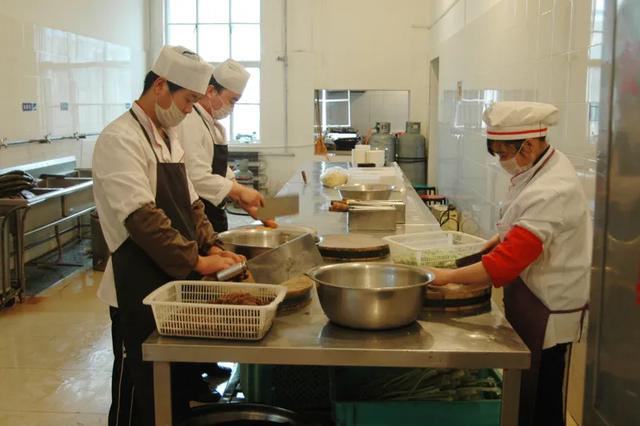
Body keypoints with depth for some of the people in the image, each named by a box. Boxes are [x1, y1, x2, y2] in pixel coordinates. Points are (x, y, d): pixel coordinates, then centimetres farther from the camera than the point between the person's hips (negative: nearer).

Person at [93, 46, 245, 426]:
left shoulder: (169, 136, 12)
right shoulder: (121, 139, -16)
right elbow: (142, 217, -25)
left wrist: (210, 248, 3)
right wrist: (196, 261, -23)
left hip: (175, 279, 9)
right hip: (139, 287, -8)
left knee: (177, 384, 19)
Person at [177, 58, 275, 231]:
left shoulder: (216, 127, 14)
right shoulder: (189, 122, -17)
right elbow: (196, 176, -25)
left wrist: (248, 205, 8)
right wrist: (240, 191, -21)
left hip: (215, 216, 9)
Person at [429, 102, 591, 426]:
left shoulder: (551, 193, -28)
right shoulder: (541, 167, 4)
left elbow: (509, 260, -31)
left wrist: (449, 276, -24)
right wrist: (506, 234, 8)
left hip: (546, 313, -9)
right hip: (537, 302, 9)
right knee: (524, 395, 19)